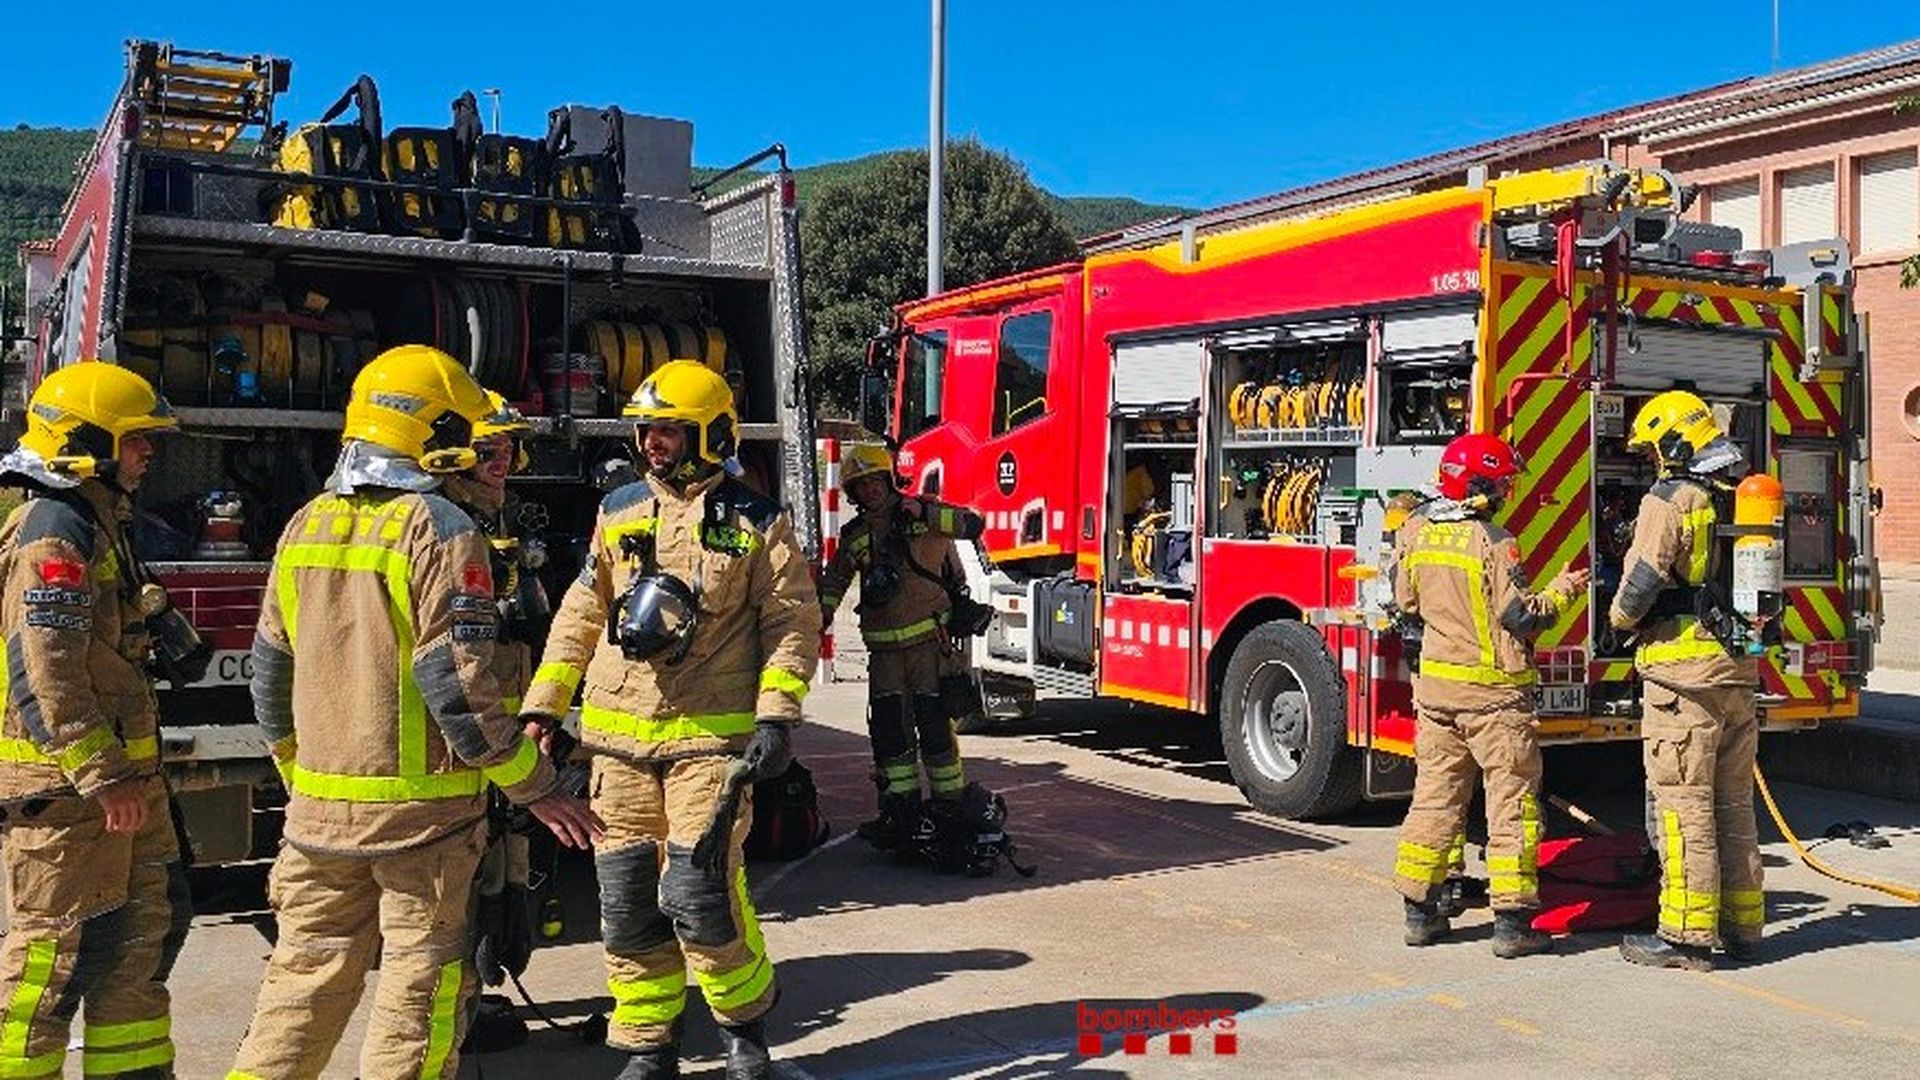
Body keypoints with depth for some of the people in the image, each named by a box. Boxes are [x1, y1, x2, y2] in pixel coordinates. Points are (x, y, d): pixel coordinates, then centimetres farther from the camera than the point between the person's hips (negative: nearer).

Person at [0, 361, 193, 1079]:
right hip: (65, 780, -10)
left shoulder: (97, 523, 16)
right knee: (60, 942, -1)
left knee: (149, 921, 15)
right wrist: (101, 777, -23)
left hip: (118, 769, 10)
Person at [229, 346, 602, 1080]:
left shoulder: (307, 526, 7)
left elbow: (270, 669, 13)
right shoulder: (441, 531, -14)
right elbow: (456, 684, -19)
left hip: (319, 804, 6)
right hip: (419, 805, -6)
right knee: (420, 987, 6)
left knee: (307, 972, 18)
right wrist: (534, 788, -11)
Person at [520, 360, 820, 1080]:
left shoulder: (755, 523, 0)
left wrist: (776, 717, -11)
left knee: (699, 893, -10)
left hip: (711, 737, -4)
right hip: (620, 739, 4)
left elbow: (793, 623, -1)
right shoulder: (618, 512, 11)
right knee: (627, 901, 7)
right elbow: (581, 615, 15)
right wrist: (542, 706, 11)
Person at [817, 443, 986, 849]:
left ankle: (951, 804, 3)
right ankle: (902, 808, 11)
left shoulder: (924, 514, 1)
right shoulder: (855, 535, 13)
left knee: (934, 724, -6)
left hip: (930, 640, -5)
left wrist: (924, 512, -19)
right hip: (884, 648, 5)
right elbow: (834, 578, 23)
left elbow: (973, 524, -10)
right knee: (887, 729, 3)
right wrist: (821, 617, 11)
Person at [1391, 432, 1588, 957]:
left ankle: (1420, 910, 17)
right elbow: (1522, 617, -15)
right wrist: (1563, 590, 1)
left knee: (1435, 794, 13)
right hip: (1493, 691, -6)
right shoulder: (1492, 542, -17)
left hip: (1434, 685, 6)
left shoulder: (1414, 532, 3)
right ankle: (1512, 921, 4)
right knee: (1513, 800, 3)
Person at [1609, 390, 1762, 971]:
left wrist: (1620, 619, 2)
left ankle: (1686, 934, 0)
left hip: (1683, 671, -8)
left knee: (1683, 805, -3)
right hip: (1739, 670, 8)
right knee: (1734, 803, 15)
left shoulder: (1670, 500, -11)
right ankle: (1742, 924, 22)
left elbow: (1642, 581, -16)